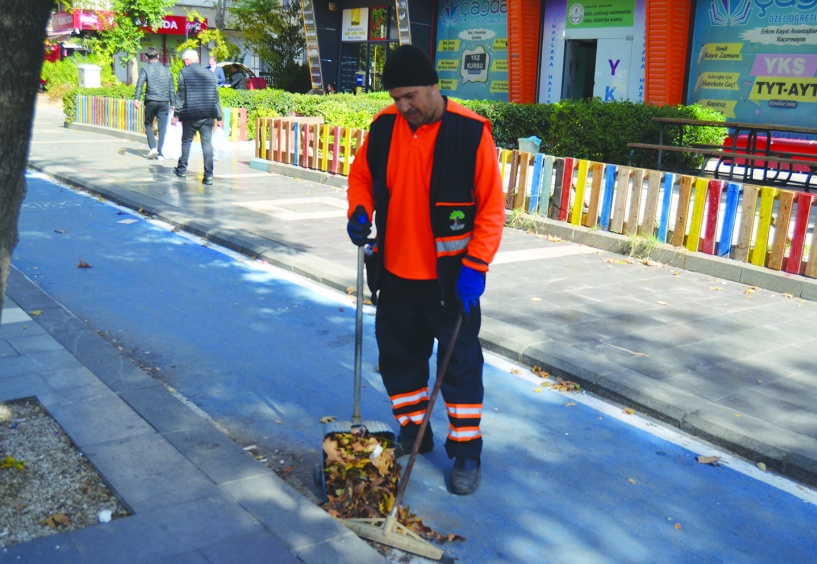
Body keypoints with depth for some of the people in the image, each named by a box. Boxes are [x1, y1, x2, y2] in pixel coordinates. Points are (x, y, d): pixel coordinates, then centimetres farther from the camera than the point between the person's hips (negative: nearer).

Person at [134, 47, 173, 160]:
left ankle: (152, 147, -5)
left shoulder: (145, 69, 3)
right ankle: (160, 153, 1)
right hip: (164, 102, 2)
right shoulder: (166, 70, 13)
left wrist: (137, 98, -15)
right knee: (162, 127, 3)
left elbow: (140, 84, -11)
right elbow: (171, 88, 14)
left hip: (151, 101, -2)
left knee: (148, 124, 13)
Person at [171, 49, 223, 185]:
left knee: (186, 141, 14)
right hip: (208, 115, 2)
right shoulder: (209, 73, 12)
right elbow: (216, 96, 13)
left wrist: (176, 114, 1)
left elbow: (181, 95, -3)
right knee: (207, 143, -1)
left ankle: (182, 169, 25)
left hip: (191, 114, -2)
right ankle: (208, 175, -8)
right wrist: (219, 117, 15)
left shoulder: (184, 73, 1)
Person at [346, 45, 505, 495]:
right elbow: (361, 175, 13)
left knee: (460, 362, 6)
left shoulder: (471, 132, -15)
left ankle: (466, 452, 21)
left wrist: (475, 266, -17)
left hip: (450, 276, -5)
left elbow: (491, 207, -13)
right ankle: (412, 434, 36)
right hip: (395, 273, 5)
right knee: (398, 356, 16)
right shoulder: (384, 126, -2)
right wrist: (360, 211, -9)